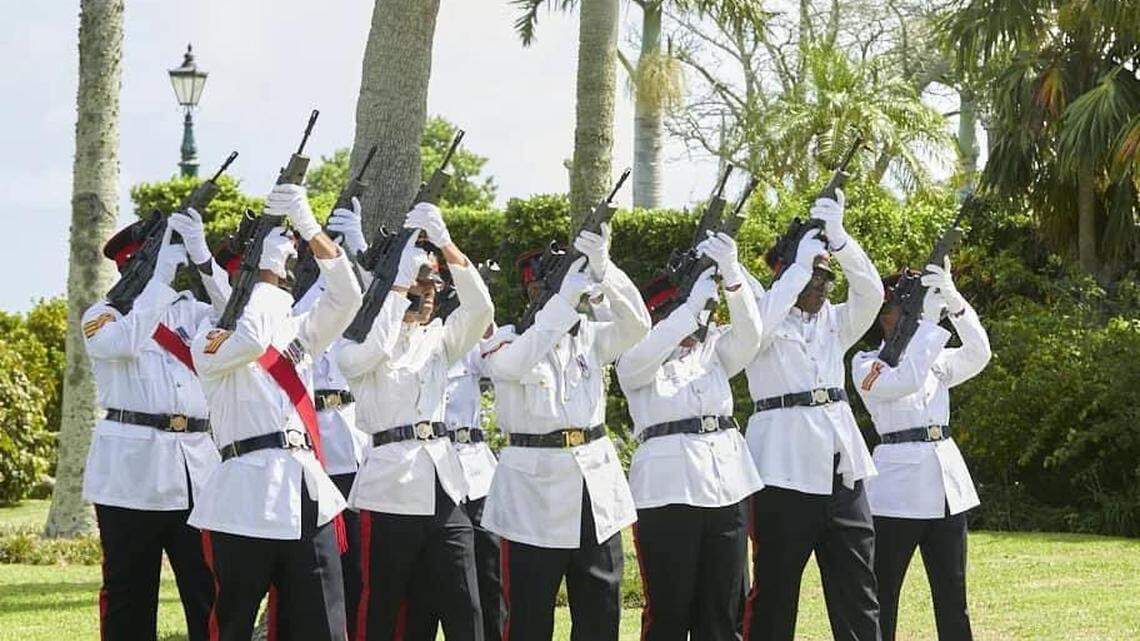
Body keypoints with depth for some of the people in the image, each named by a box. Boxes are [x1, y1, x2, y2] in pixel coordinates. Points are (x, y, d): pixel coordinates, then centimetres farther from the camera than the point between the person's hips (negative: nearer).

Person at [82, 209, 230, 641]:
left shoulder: (190, 310, 16)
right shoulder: (104, 316, 6)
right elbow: (125, 343, -16)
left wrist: (201, 255, -14)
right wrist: (162, 277, -15)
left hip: (197, 463, 3)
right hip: (131, 467, -3)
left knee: (208, 592, 2)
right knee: (129, 593, 3)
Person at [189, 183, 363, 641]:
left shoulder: (295, 335, 21)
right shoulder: (210, 344, 4)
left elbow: (346, 296, 8)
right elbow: (251, 341, -18)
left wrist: (308, 226, -2)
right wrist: (269, 268, -7)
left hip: (309, 500, 5)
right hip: (246, 503, -5)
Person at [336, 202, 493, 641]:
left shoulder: (437, 341, 16)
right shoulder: (355, 349, 3)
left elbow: (480, 307, 0)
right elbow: (374, 349, -20)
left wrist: (444, 242, -10)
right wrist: (401, 278, -15)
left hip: (443, 489, 4)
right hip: (389, 489, -4)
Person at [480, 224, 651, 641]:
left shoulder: (588, 336, 10)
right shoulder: (506, 340, -2)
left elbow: (637, 325, -7)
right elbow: (515, 361, -25)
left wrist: (603, 270, -22)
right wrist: (566, 298, -31)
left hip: (595, 482, 5)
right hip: (535, 489, -4)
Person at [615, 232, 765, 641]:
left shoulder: (712, 352, 16)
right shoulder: (635, 365, 5)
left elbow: (749, 332, -2)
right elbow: (646, 353, -18)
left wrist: (731, 272, -17)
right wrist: (695, 301, -22)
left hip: (727, 485, 5)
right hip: (668, 490, -4)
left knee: (722, 608, 5)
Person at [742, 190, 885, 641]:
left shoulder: (834, 324, 17)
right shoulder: (766, 321, 2)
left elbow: (870, 292, 1)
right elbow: (759, 321, -21)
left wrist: (837, 238, -11)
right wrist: (801, 261, -15)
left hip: (841, 467, 6)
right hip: (785, 468, -6)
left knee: (857, 591, 4)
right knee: (775, 588, -2)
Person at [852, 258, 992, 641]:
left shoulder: (937, 361, 15)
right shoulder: (866, 363, -2)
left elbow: (978, 354, -3)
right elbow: (906, 380, -21)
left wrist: (953, 301, -14)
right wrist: (928, 320, -19)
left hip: (947, 483, 6)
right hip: (898, 487, -6)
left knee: (952, 597, 7)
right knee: (882, 597, -3)